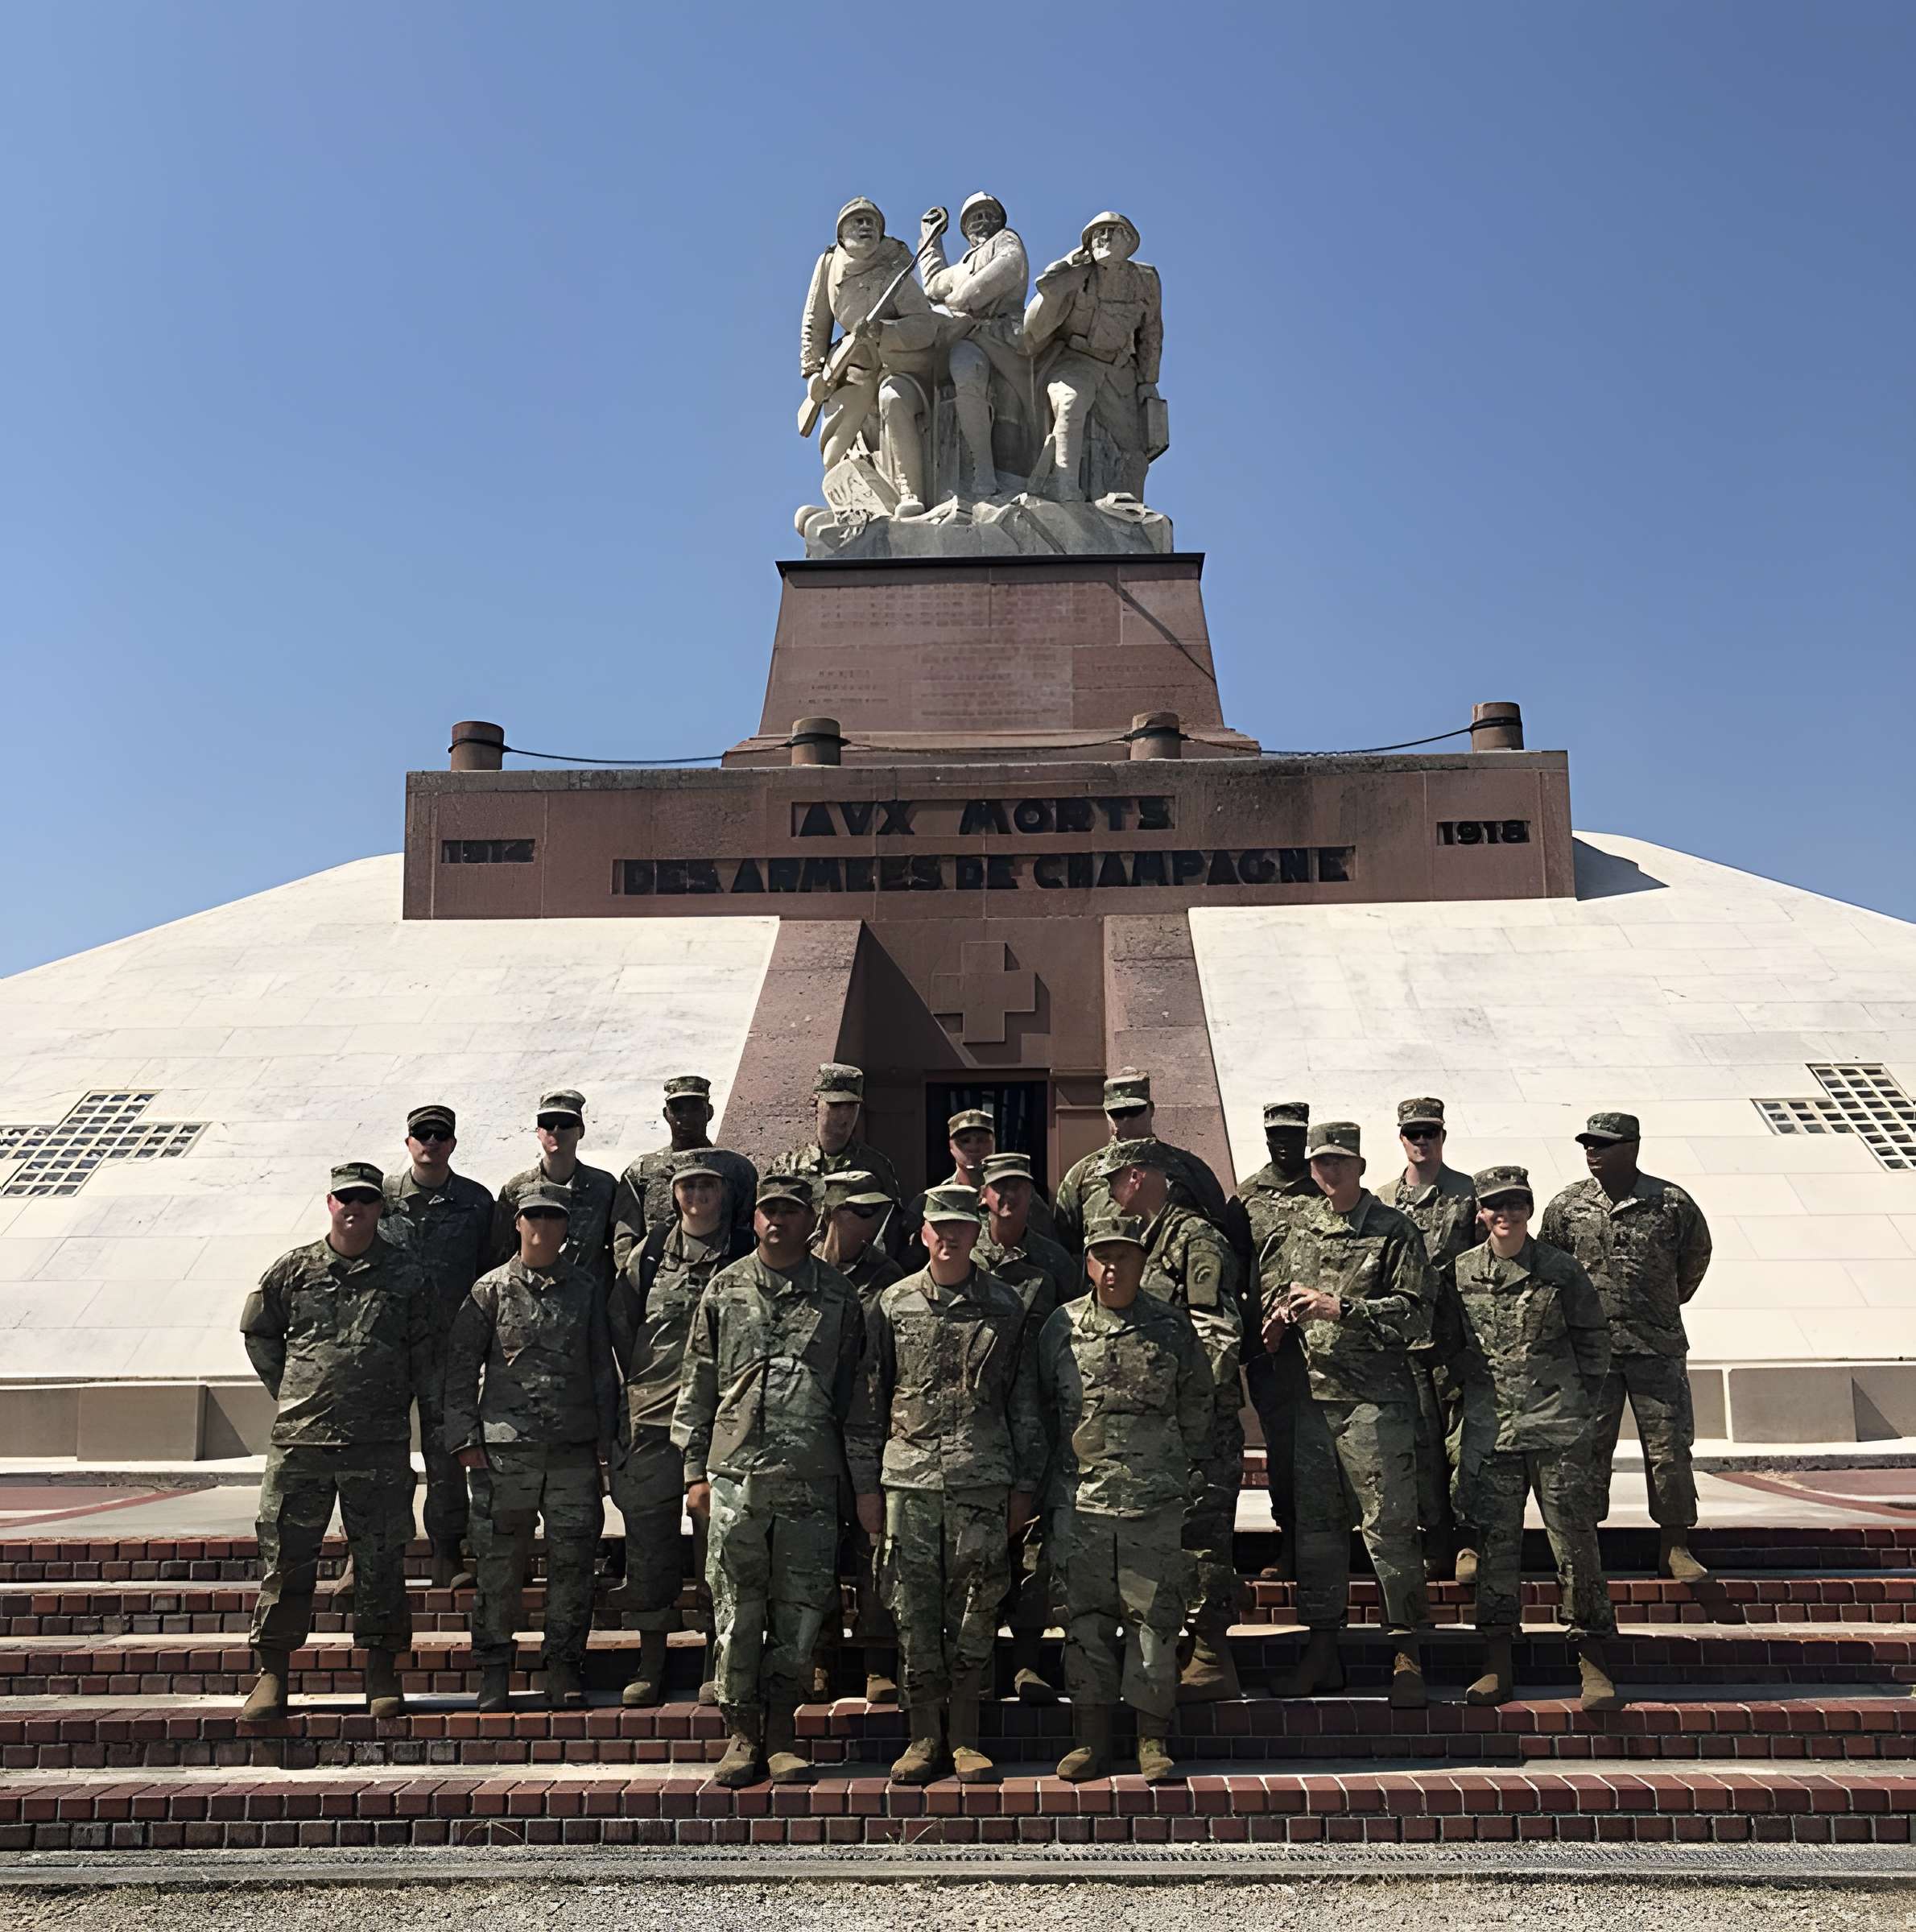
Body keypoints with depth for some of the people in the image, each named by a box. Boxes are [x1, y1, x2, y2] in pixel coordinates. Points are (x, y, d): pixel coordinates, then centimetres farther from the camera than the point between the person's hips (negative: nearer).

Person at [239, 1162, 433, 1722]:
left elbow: (425, 1355, 9)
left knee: (381, 1559, 4)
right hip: (299, 1441, 1)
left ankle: (382, 1672, 14)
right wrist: (288, 1392, 13)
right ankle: (272, 1672, 16)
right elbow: (257, 1332, 20)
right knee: (286, 1555, 4)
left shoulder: (405, 1276, 5)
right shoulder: (292, 1271, 6)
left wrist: (439, 1423, 6)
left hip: (380, 1445, -1)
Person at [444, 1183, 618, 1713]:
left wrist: (605, 1441, 8)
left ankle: (564, 1668, 15)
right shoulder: (490, 1290, 4)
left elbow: (603, 1371, 13)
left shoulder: (587, 1291, 10)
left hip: (574, 1448, 2)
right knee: (500, 1561, 3)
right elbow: (460, 1367, 4)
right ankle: (494, 1669, 16)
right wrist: (464, 1438, -4)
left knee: (572, 1560, 3)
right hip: (504, 1446, -1)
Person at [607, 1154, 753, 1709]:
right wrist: (642, 1381, 12)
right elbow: (617, 1321, 15)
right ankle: (650, 1667, 17)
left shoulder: (745, 1258, 3)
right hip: (651, 1419, 2)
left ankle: (715, 1668, 13)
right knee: (649, 1540, 5)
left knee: (718, 1539, 2)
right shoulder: (650, 1254, 7)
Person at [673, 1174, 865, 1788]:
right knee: (736, 1609, 4)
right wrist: (695, 1469, 4)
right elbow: (697, 1386, 9)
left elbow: (854, 1388, 9)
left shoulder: (838, 1295, 7)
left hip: (811, 1479, 0)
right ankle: (741, 1731, 17)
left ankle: (781, 1730, 18)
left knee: (799, 1609, 4)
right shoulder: (724, 1290, 7)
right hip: (735, 1476, 0)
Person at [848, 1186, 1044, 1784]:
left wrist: (1025, 1485, 6)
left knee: (976, 1606, 3)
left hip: (983, 1479, 0)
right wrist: (865, 1483, 5)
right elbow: (868, 1400, 8)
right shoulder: (893, 1305, 5)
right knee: (914, 1607, 3)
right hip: (908, 1478, 0)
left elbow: (1025, 1403, 9)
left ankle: (964, 1733, 15)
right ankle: (924, 1734, 15)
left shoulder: (1005, 1306, 5)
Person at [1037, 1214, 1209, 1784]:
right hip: (1079, 1499, 1)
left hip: (1154, 1501, -1)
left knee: (1154, 1614, 2)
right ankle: (1090, 1737, 15)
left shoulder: (1171, 1326, 2)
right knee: (1085, 1615, 5)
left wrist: (1173, 1465, 11)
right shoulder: (1062, 1327, 4)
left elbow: (1198, 1404, 12)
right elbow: (1042, 1406, 14)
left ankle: (1153, 1738, 13)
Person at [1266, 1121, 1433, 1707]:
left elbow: (1414, 1313, -10)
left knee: (1389, 1526, -4)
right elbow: (1277, 1287, 27)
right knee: (1315, 1524, 10)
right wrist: (1281, 1310, 5)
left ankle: (1407, 1654, 7)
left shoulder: (1394, 1231, -3)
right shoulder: (1301, 1230, 14)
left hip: (1375, 1400, -5)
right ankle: (1322, 1650, 20)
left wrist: (1341, 1309, -17)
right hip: (1312, 1395, 6)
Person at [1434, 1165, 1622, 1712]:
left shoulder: (1561, 1269, 2)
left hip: (1556, 1428, -1)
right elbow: (1445, 1344, 15)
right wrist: (1478, 1387, 11)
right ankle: (1498, 1663, 12)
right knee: (1496, 1543, 4)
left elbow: (1594, 1339, 10)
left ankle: (1592, 1661, 9)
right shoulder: (1458, 1273, 4)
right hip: (1488, 1431, 1)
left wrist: (1578, 1400, 5)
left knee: (1575, 1541, -1)